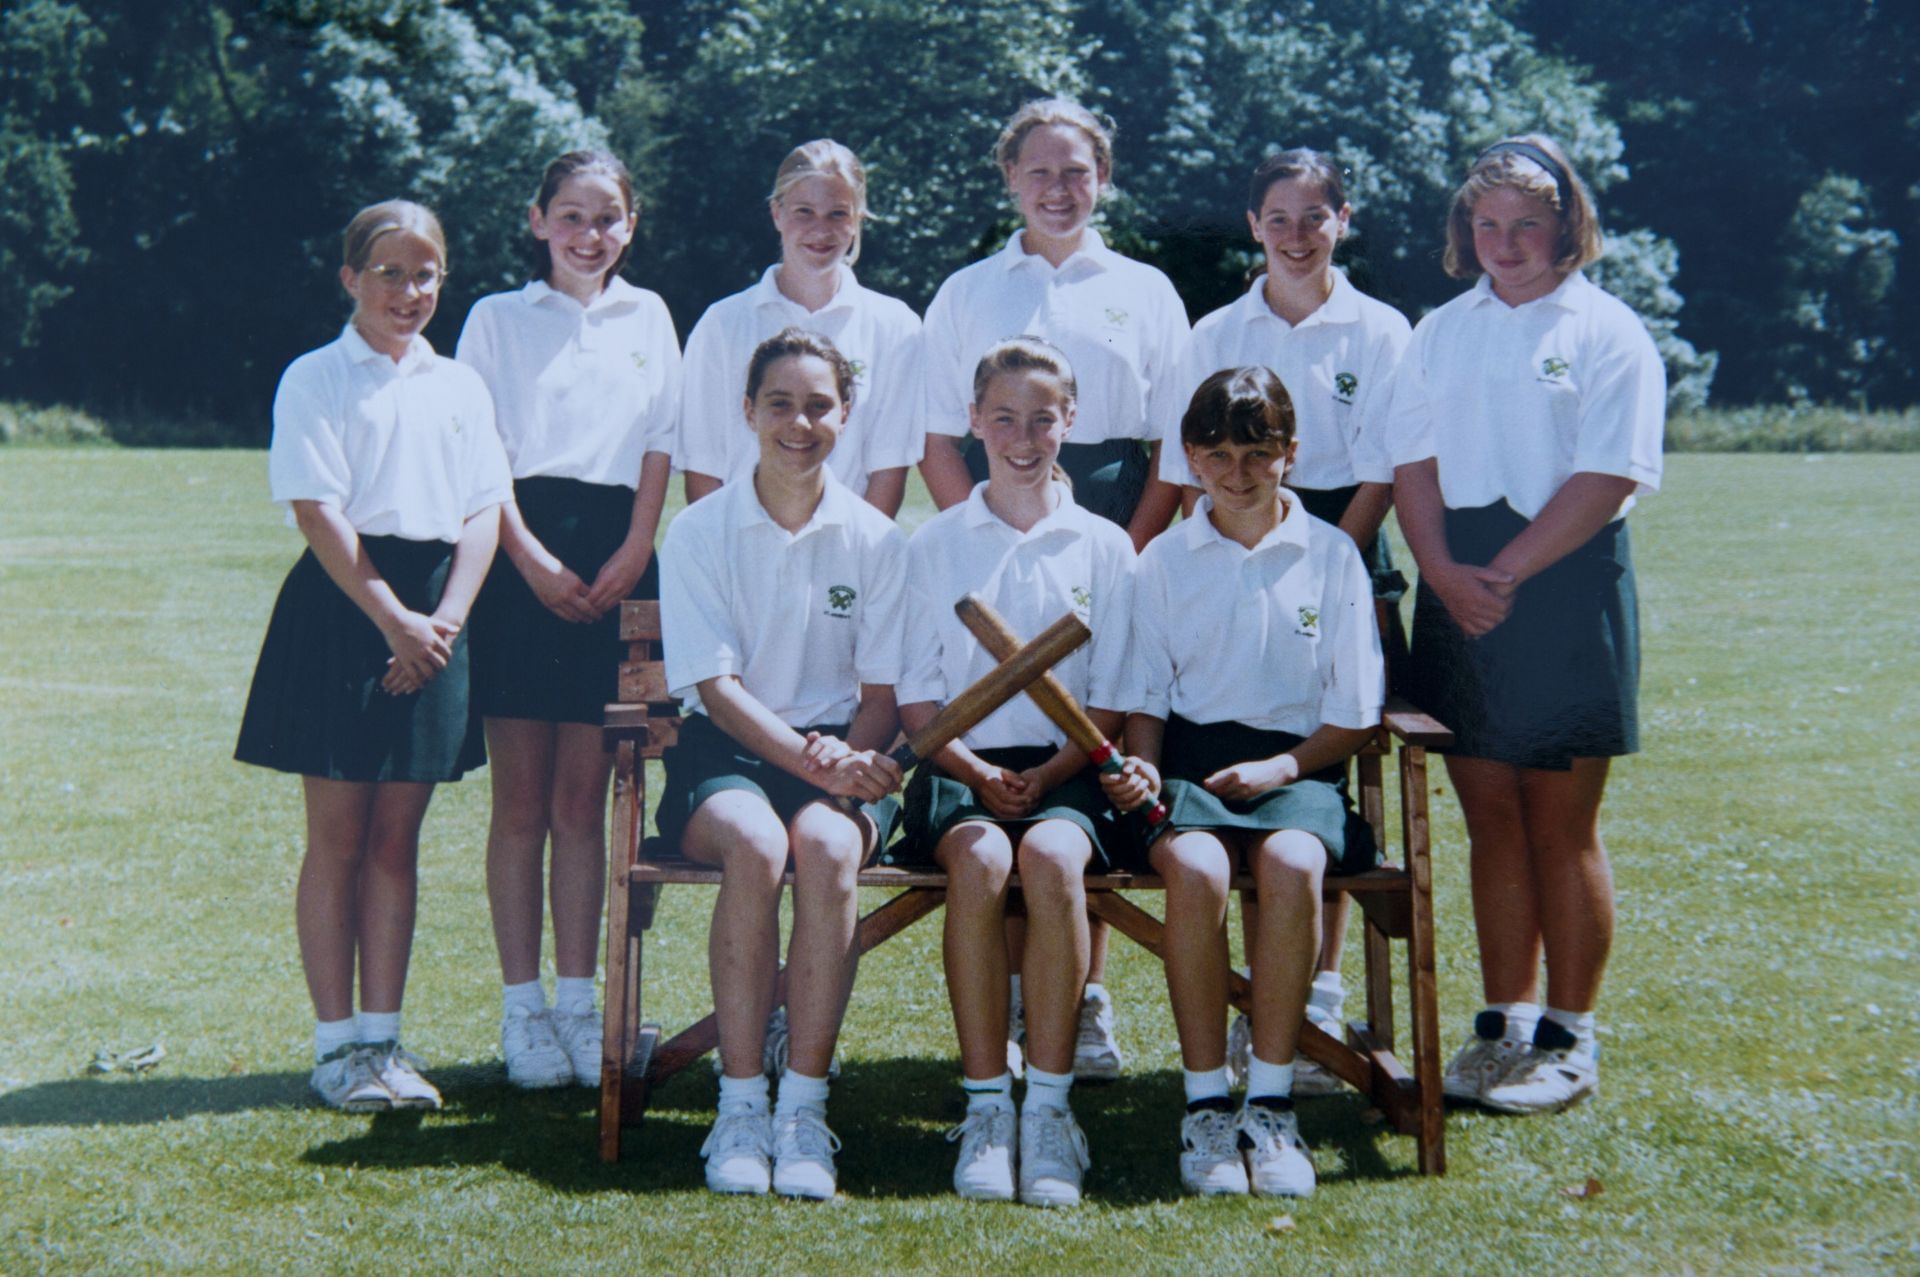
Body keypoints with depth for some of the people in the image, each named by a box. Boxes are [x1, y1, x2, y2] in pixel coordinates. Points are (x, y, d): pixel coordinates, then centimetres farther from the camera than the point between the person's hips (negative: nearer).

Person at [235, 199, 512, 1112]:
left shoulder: (459, 387, 13)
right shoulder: (316, 380, 0)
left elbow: (483, 513, 8)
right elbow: (318, 513, -9)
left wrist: (446, 618, -7)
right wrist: (393, 618, -16)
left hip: (433, 611, 4)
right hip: (342, 606, -4)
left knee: (396, 837, 6)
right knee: (337, 837, 0)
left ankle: (383, 1037, 12)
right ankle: (335, 1044, 7)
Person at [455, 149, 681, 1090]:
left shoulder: (647, 317, 16)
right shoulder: (498, 318, 9)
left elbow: (661, 444, 12)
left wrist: (633, 554, -2)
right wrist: (532, 559, -10)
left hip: (615, 562, 2)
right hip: (521, 558, -2)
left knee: (582, 799, 3)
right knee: (521, 799, -1)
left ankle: (579, 1000, 8)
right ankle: (522, 1007, 3)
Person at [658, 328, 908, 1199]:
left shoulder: (876, 540, 6)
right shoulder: (698, 532, 1)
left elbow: (881, 694, 5)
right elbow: (717, 686, -7)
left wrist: (849, 760, -17)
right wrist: (814, 760, -21)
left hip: (842, 753, 1)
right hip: (724, 749, -1)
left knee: (827, 846, -34)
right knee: (754, 842, -35)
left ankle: (804, 1107, -27)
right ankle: (740, 1106, -26)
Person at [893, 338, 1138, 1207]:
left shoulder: (1103, 547, 13)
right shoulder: (933, 545, 14)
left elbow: (1111, 702, 8)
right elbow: (917, 694, 8)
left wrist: (1047, 774, -9)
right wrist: (976, 770, -10)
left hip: (1064, 769, 0)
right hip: (960, 763, 0)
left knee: (1051, 855, -35)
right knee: (979, 858, -34)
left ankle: (1049, 1105, -29)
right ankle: (985, 1104, -27)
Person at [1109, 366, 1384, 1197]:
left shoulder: (1331, 555, 9)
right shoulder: (1163, 562, 13)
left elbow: (1353, 715, 8)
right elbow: (1146, 699, 14)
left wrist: (1282, 765, -10)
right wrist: (1140, 766, -8)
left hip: (1298, 764, 0)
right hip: (1190, 761, 1)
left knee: (1290, 862, -35)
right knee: (1194, 866, -34)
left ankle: (1271, 1105, -23)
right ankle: (1205, 1106, -22)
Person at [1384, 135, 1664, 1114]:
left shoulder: (1608, 333, -1)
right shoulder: (1439, 333, 14)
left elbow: (1605, 478, -9)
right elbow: (1414, 463, 8)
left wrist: (1504, 574, -14)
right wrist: (1445, 574, -8)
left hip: (1565, 585, -4)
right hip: (1457, 590, 4)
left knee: (1560, 825, 0)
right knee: (1490, 817, 8)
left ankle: (1568, 1036, 9)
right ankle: (1503, 1024, 17)